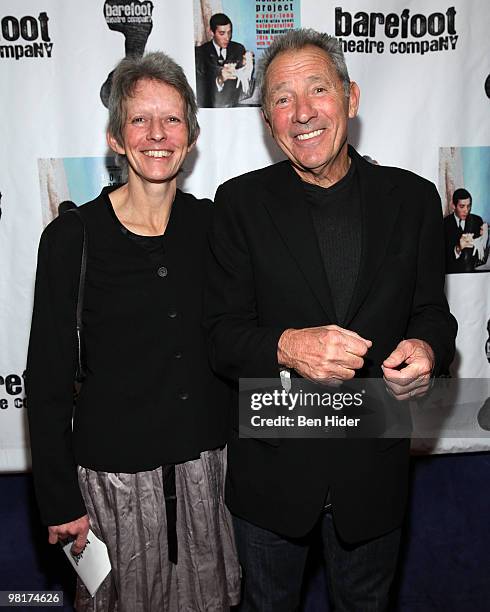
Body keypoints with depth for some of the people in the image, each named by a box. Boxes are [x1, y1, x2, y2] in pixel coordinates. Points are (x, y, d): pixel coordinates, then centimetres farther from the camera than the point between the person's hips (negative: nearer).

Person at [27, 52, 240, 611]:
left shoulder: (212, 224, -3)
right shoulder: (72, 238, -12)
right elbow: (47, 381, -8)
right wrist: (61, 502, -6)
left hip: (205, 460, 3)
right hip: (113, 469, -2)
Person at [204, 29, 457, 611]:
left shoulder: (413, 198, -4)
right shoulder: (240, 202, -9)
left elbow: (431, 311, 2)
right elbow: (220, 335, -11)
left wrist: (426, 349, -21)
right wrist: (286, 346, -31)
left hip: (374, 464, 2)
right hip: (272, 463, -1)